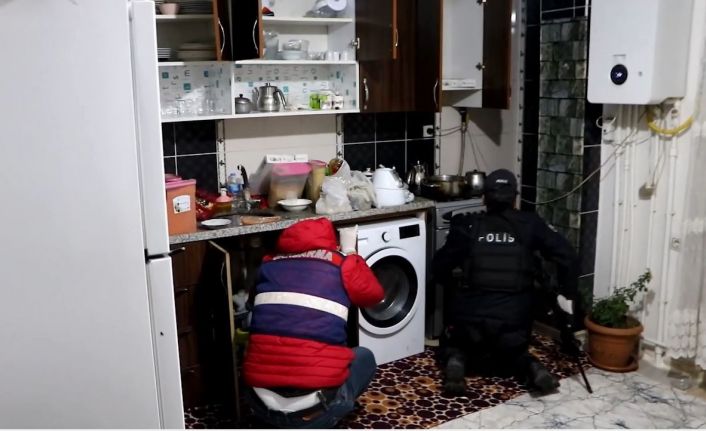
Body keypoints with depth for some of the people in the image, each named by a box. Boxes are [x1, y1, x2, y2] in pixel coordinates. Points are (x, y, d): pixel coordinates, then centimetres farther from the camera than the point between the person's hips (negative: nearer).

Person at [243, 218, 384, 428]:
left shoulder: (268, 266, 9)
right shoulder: (340, 266, -1)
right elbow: (373, 293, 18)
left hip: (262, 407, 4)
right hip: (314, 410, -4)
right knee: (364, 357, 25)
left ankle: (280, 425, 17)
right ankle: (315, 425, 8)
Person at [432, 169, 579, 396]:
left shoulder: (468, 226, 2)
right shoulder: (530, 225, 4)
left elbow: (439, 267, 3)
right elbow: (567, 256, -2)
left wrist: (457, 288, 22)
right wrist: (566, 294, 10)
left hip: (470, 316, -1)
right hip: (514, 319, 1)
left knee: (454, 345, 30)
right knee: (511, 353, 32)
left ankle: (456, 362, -5)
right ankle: (530, 368, -2)